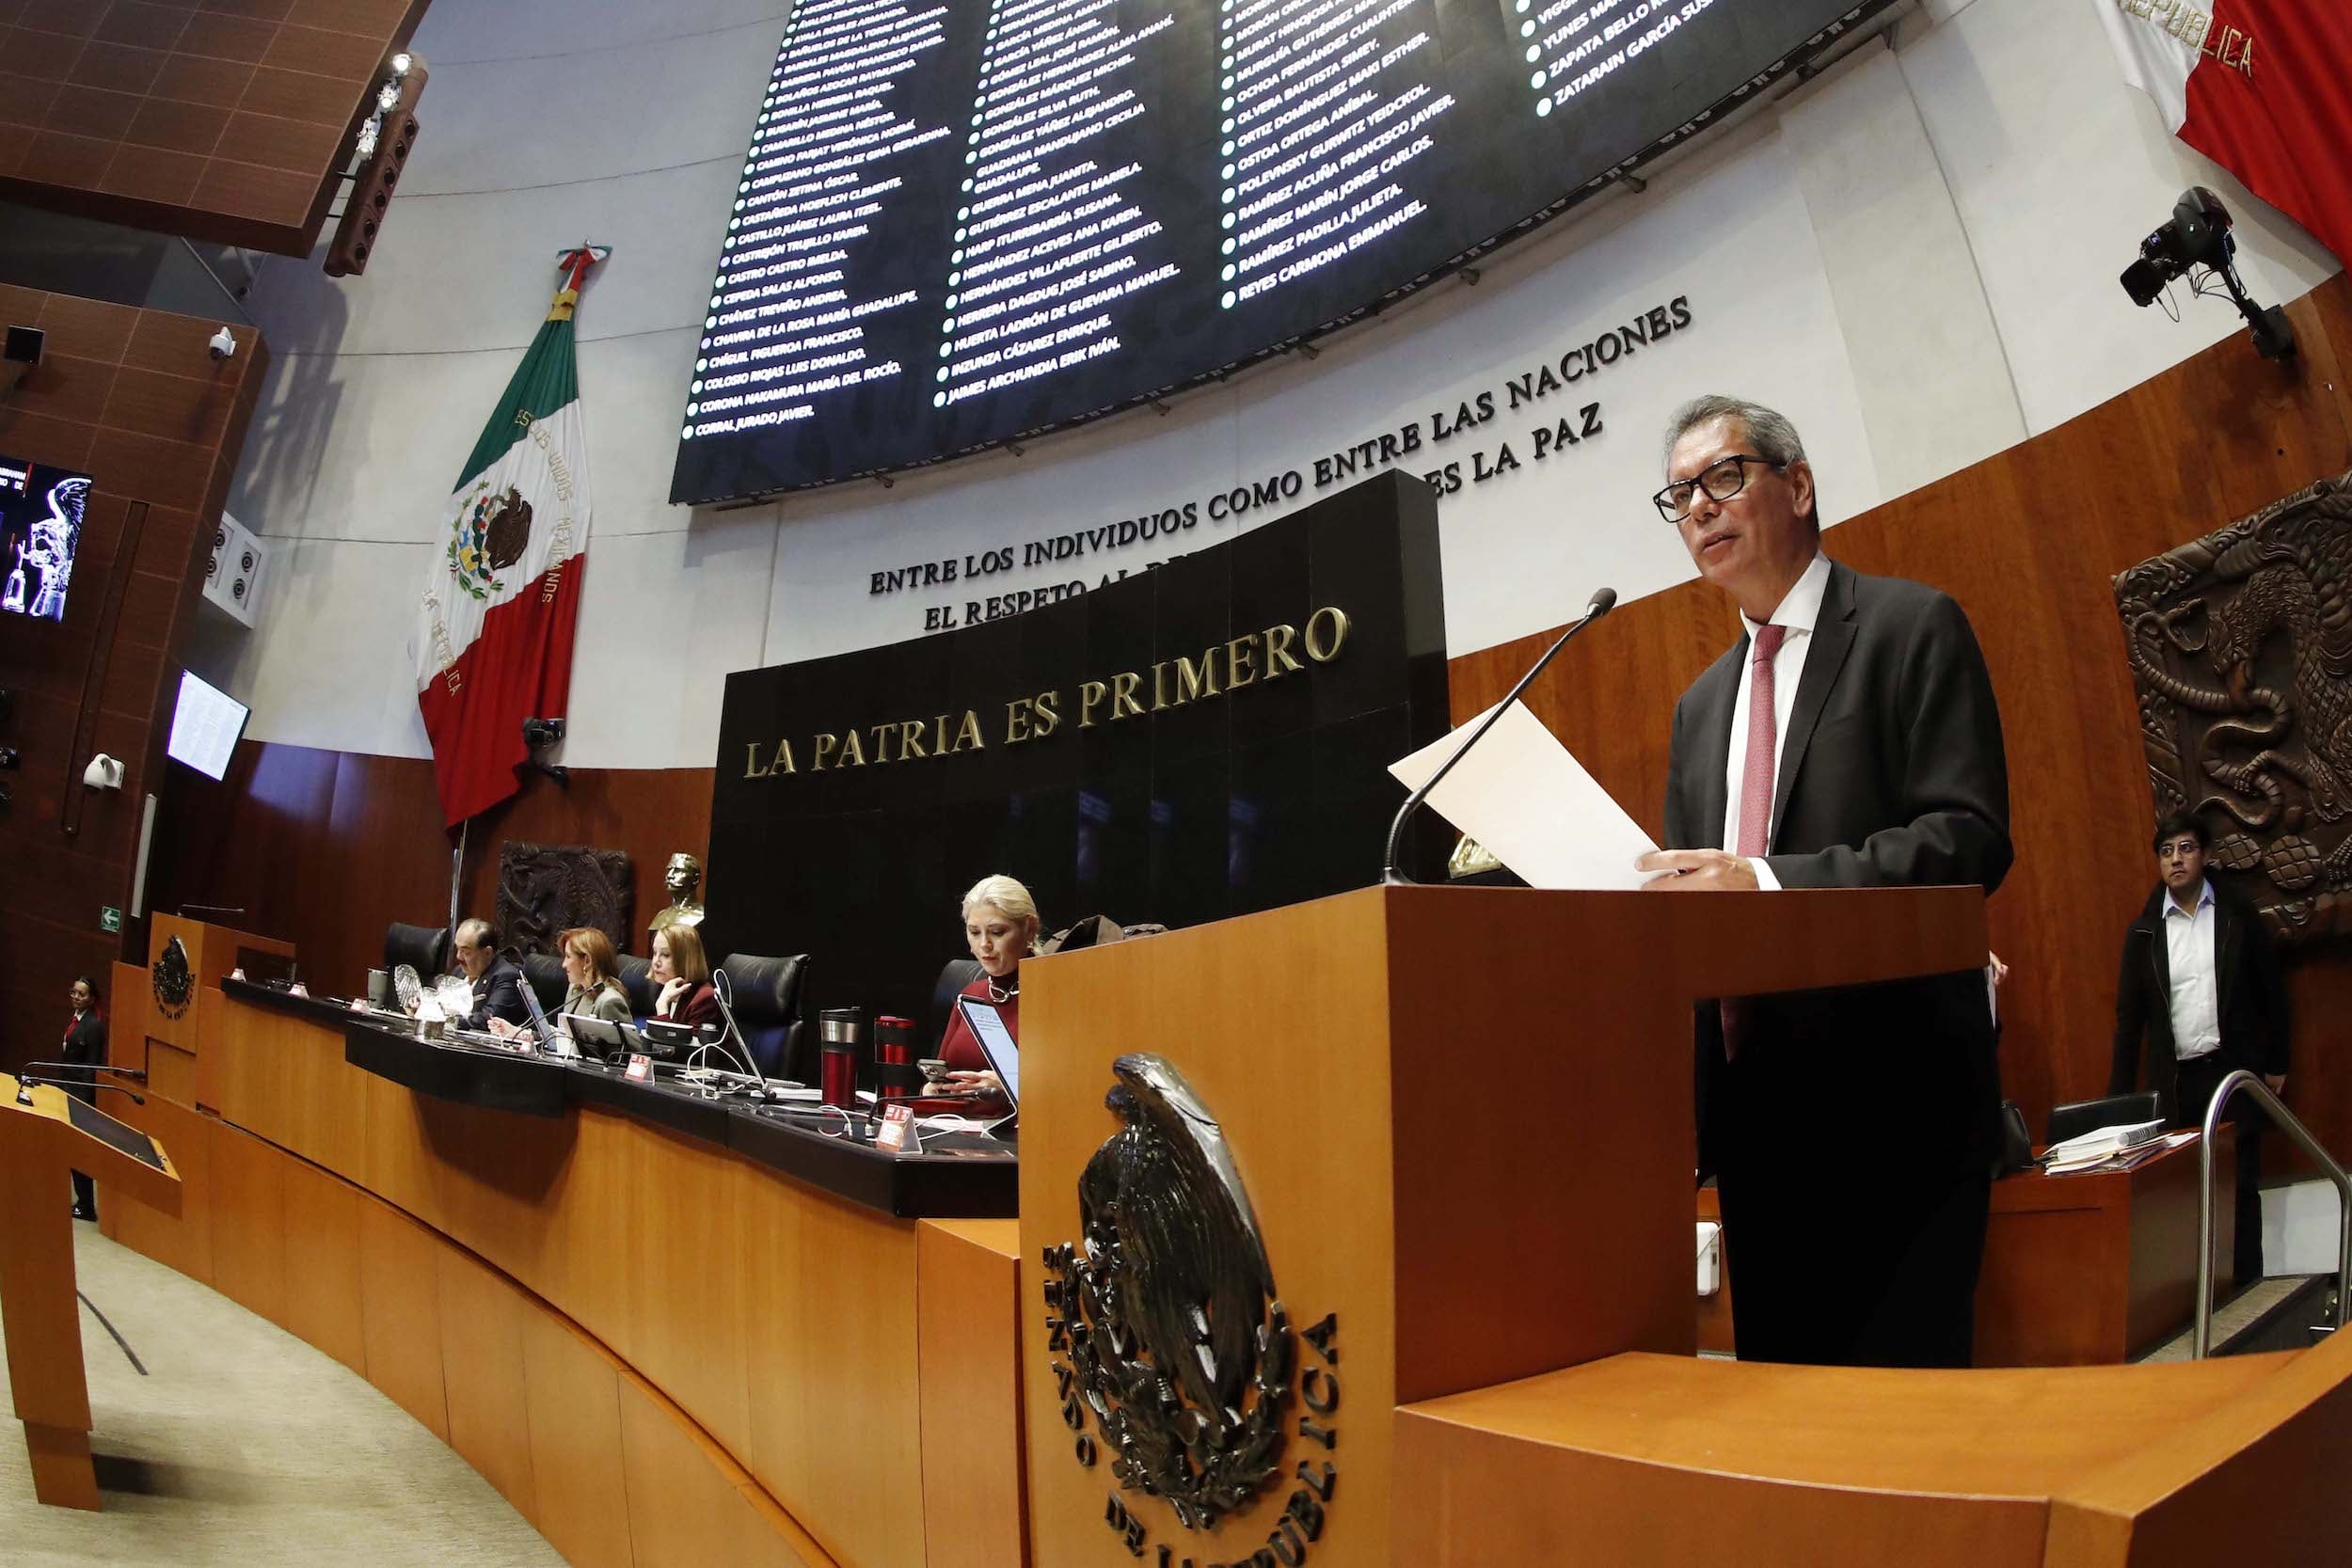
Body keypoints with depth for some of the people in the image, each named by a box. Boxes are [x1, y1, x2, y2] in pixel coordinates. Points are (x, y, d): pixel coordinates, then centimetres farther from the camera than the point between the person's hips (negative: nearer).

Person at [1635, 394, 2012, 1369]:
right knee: (1779, 1371, 13)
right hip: (1753, 1098, 7)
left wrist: (1772, 883, -24)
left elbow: (1971, 838, -13)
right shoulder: (1701, 704, 18)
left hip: (1891, 1088, -6)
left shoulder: (1913, 628, -1)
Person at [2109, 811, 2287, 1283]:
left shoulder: (2238, 916, 1)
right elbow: (2129, 1016, 3)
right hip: (2176, 1081, 1)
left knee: (2241, 1186, 5)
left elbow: (2272, 992, 7)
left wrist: (2276, 1064, 6)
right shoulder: (2143, 931, 3)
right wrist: (2119, 1097, 2)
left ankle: (2247, 1288, 14)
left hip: (2234, 1071, 0)